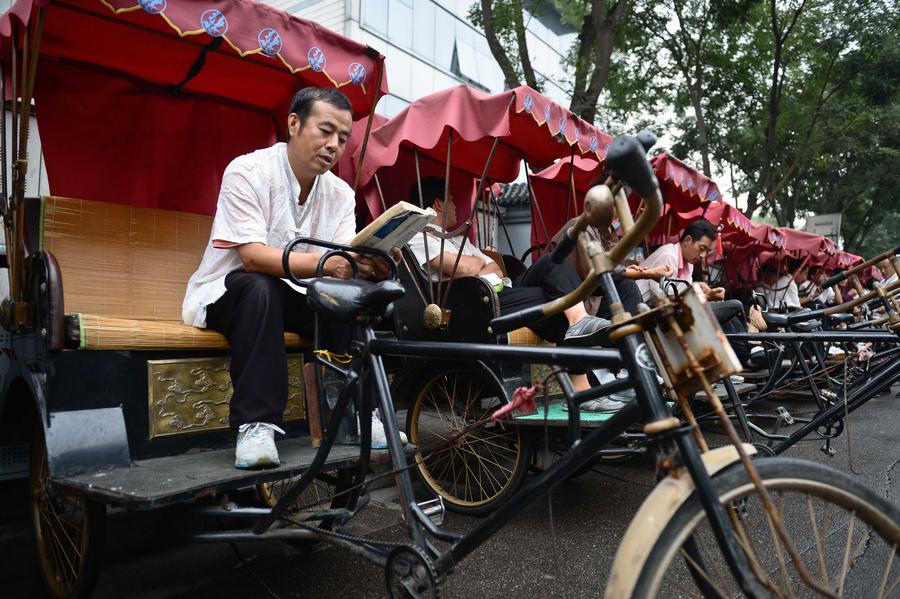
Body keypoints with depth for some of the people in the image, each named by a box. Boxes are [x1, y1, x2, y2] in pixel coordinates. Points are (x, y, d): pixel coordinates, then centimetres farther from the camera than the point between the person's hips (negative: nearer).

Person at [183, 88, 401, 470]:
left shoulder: (340, 194, -3)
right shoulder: (247, 172, -18)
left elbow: (343, 264, -14)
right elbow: (253, 256, -30)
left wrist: (367, 264, -38)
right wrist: (326, 263, -44)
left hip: (288, 298, 5)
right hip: (226, 294, -5)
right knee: (261, 288, -36)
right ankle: (255, 424, -31)